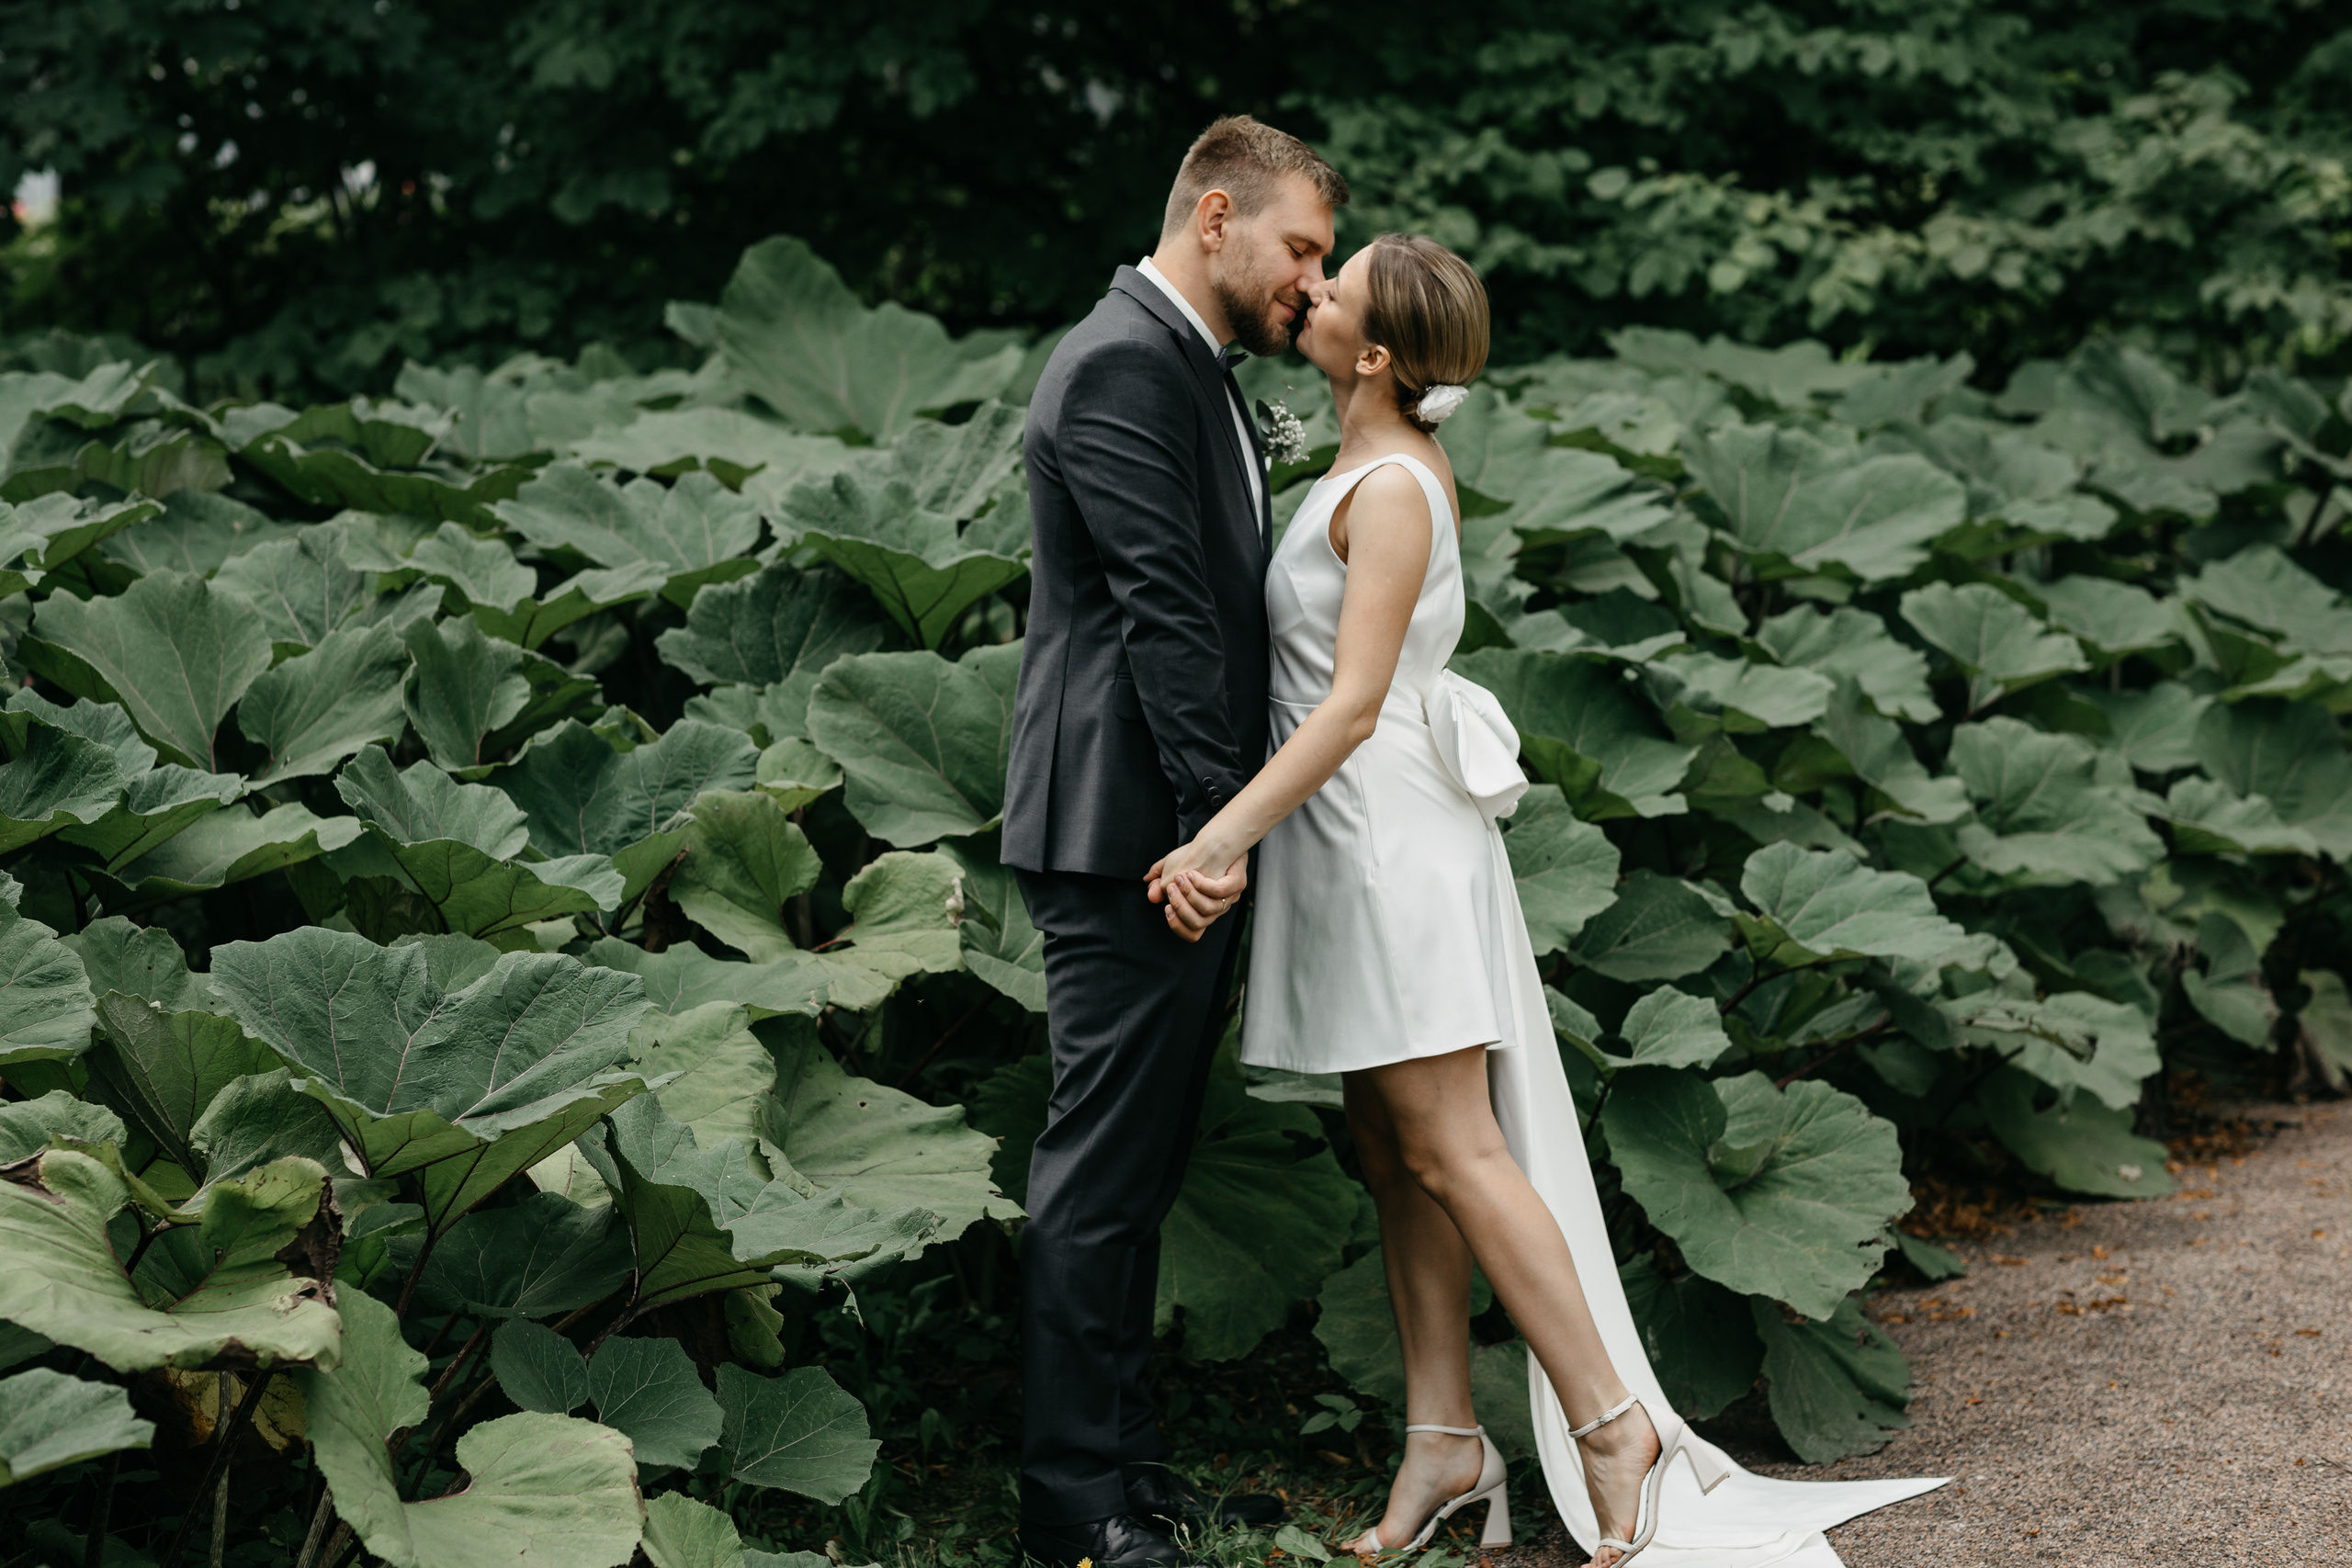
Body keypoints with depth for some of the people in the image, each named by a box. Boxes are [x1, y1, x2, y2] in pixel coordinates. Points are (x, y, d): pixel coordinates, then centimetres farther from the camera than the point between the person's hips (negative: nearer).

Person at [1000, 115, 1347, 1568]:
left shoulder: (1199, 371, 18)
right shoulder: (1120, 364, -14)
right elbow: (1163, 604, -20)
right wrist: (1220, 813, -23)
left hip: (1193, 830, 10)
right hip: (1129, 834, -10)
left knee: (1144, 1161, 15)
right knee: (1103, 1162, -4)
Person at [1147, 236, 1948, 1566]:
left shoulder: (1391, 491, -17)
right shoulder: (1397, 465, 13)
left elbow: (1353, 707, -24)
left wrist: (1220, 840, -27)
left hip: (1392, 839, -10)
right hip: (1352, 849, 10)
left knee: (1448, 1150, -7)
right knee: (1395, 1152, 10)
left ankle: (1608, 1419, -2)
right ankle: (1445, 1440, 14)